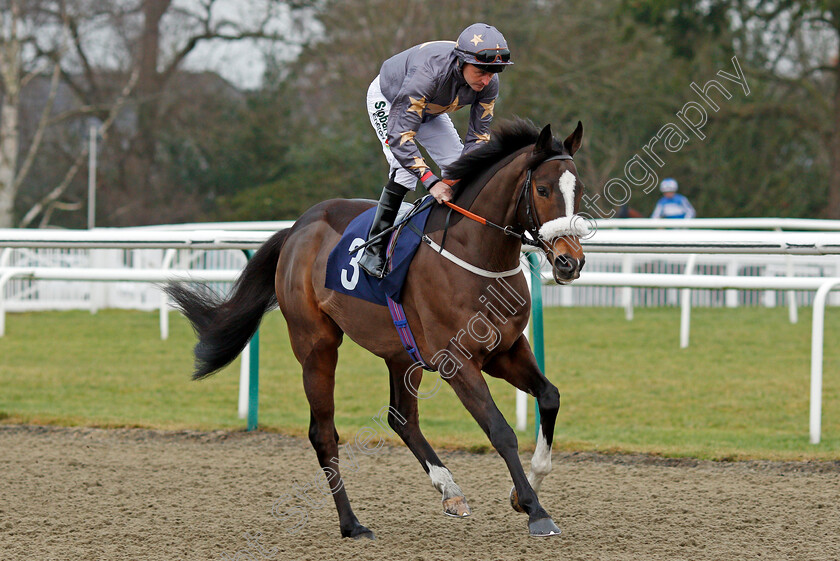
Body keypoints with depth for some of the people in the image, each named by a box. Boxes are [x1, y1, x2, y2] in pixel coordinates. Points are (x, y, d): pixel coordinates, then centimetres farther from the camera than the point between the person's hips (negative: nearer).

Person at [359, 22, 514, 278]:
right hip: (387, 101, -6)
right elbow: (399, 135, -47)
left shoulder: (489, 83, -28)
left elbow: (478, 136, -18)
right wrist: (431, 181, -53)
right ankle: (373, 251, -18)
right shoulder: (428, 72, -47)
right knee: (405, 169, -24)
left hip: (430, 110, 6)